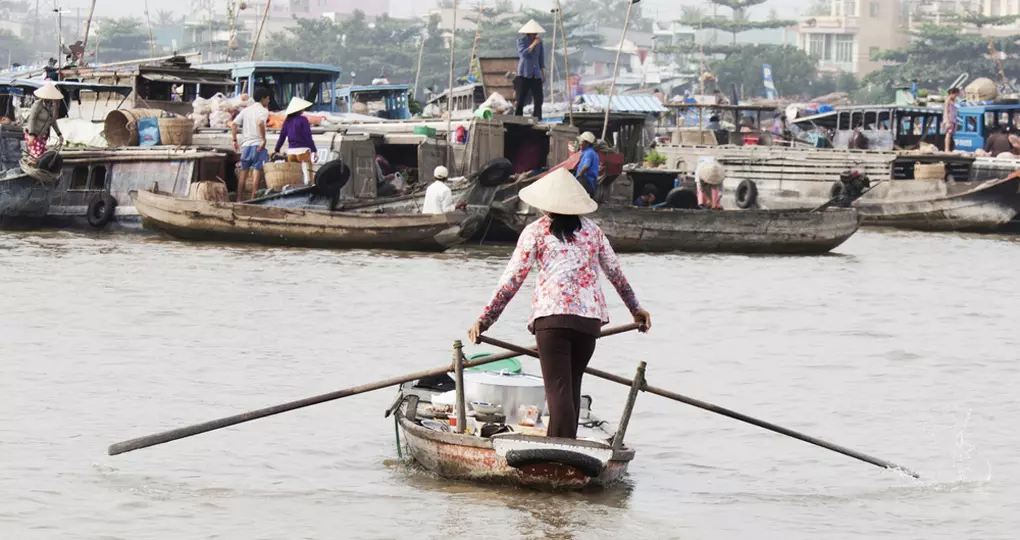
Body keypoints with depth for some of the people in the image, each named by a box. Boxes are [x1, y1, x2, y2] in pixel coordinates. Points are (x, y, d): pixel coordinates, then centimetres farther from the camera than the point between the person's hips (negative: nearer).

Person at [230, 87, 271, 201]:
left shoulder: (246, 110, 15)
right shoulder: (263, 110, -4)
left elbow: (234, 124, 6)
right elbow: (260, 123, -24)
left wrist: (234, 140, 10)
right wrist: (264, 140, -18)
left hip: (245, 145, 6)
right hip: (257, 145, -6)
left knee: (243, 172, 11)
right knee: (257, 171, -4)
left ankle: (239, 199, 11)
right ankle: (253, 198, -8)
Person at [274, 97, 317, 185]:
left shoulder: (287, 121, 7)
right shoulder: (303, 120, -8)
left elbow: (282, 136, 9)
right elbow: (308, 137, -10)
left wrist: (276, 149, 17)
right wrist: (314, 150, -6)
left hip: (290, 150, 6)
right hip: (302, 149, -6)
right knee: (307, 173, -5)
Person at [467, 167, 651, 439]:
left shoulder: (536, 231, 5)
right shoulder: (591, 229, 16)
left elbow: (512, 279, 1)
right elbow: (615, 272, 25)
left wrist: (484, 320, 4)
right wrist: (636, 309, 39)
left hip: (552, 317, -4)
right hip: (589, 319, 4)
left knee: (559, 389, -8)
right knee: (572, 387, 14)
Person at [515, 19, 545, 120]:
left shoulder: (539, 41, 6)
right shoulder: (521, 40, -5)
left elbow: (541, 58, 13)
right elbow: (523, 54, -20)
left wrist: (543, 74, 12)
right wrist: (533, 44, -24)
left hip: (536, 74, 4)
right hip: (524, 74, -4)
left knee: (538, 98, -2)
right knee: (521, 98, -5)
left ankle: (537, 118, 8)